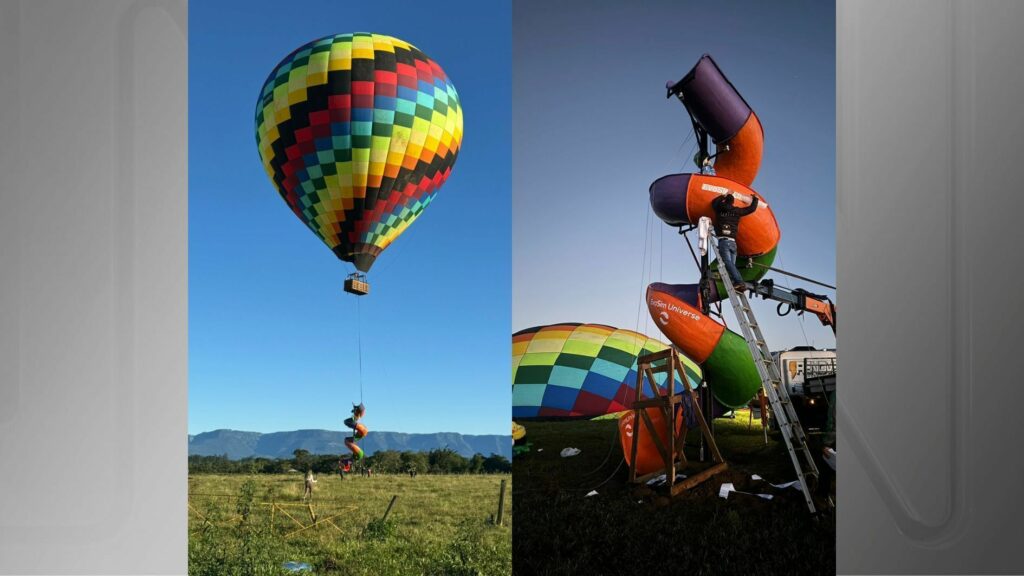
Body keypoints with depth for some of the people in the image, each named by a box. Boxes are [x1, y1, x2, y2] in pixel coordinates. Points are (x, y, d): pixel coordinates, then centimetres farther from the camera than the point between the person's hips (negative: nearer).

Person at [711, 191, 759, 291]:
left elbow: (714, 202, 32)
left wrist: (724, 195, 42)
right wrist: (755, 199, 45)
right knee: (732, 264, 6)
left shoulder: (719, 209, 8)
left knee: (728, 263, -17)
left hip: (723, 241, -4)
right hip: (733, 242, 4)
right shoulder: (737, 211, 14)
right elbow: (752, 208, 27)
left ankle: (740, 282, -33)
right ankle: (737, 283, -10)